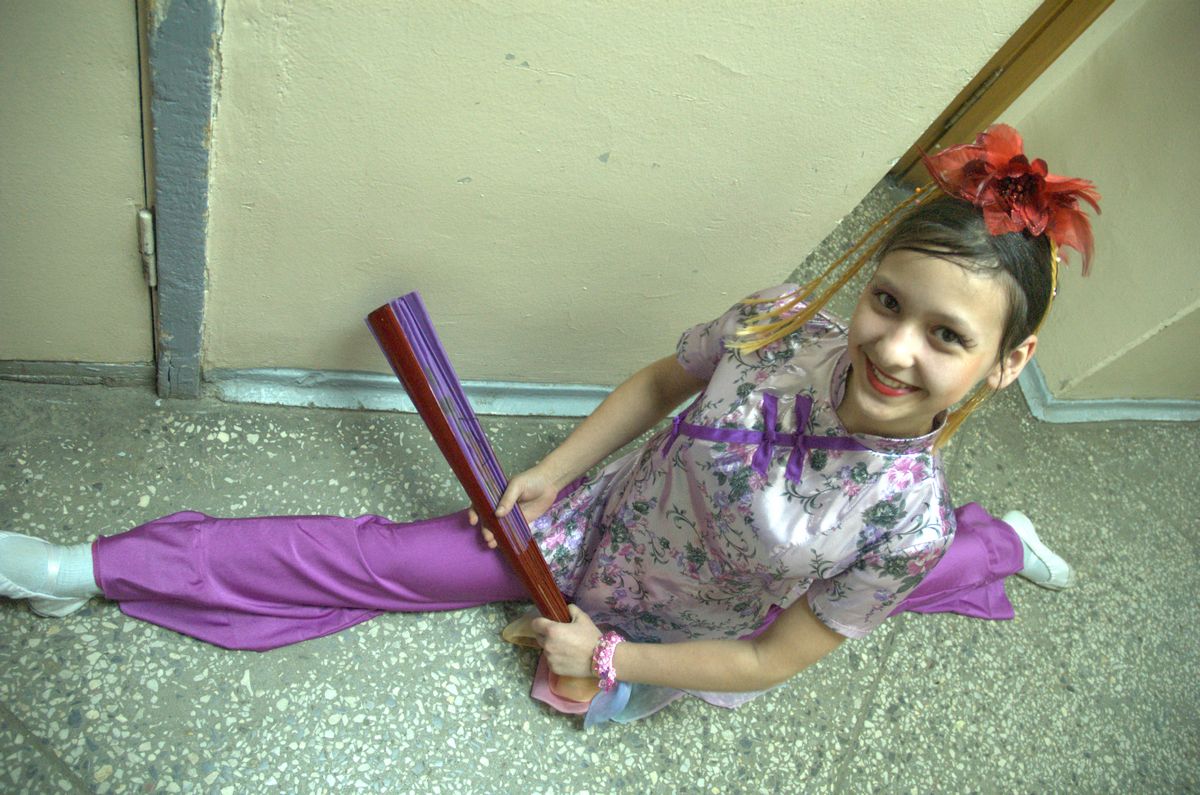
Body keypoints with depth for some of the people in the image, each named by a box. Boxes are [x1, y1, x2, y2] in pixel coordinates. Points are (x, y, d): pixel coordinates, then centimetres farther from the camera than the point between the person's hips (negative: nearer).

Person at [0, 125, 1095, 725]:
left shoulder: (909, 519, -29)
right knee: (370, 556, -2)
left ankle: (997, 542, 54)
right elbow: (660, 382, -4)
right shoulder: (783, 321, -25)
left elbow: (772, 658, -19)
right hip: (599, 520, 2)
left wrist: (610, 656, -16)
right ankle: (90, 570, 14)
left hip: (672, 637, -1)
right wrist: (551, 469, -7)